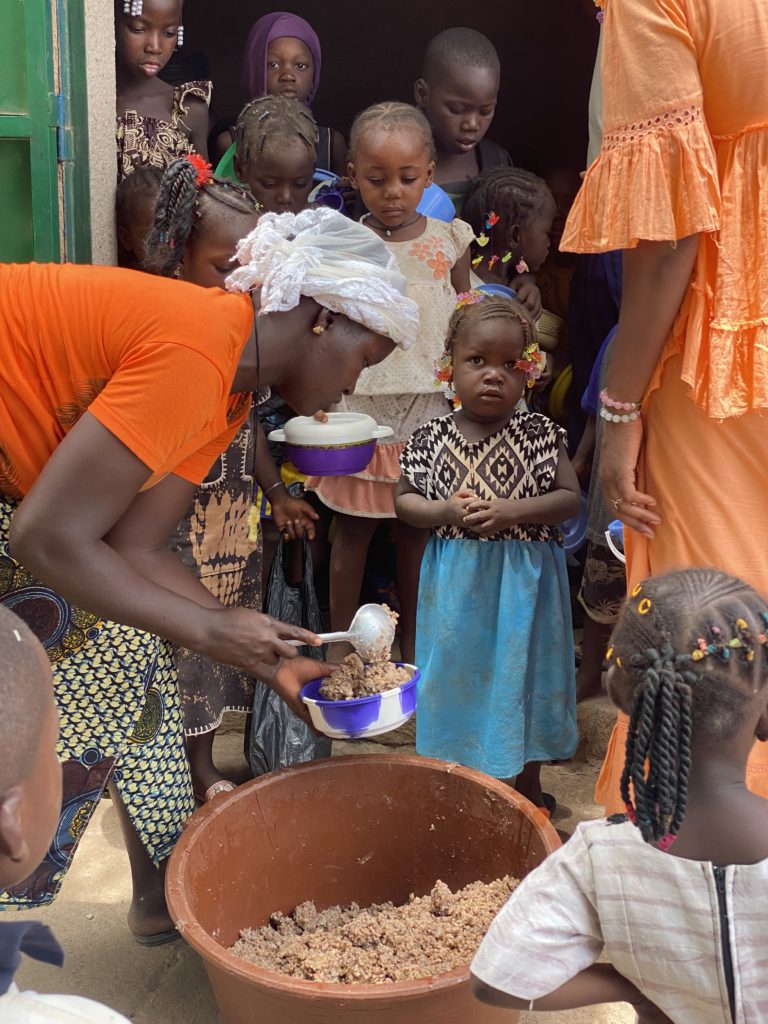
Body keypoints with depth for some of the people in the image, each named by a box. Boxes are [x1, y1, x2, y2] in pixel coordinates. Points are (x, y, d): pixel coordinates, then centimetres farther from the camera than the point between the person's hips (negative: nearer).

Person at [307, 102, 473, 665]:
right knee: (353, 529, 7)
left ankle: (413, 648, 26)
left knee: (417, 530, 11)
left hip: (428, 409, 2)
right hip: (361, 407, -1)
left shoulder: (448, 241, 3)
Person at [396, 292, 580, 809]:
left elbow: (570, 497, -6)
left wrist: (512, 510, -20)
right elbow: (405, 500, 5)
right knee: (457, 675, 12)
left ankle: (528, 788, 34)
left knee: (522, 675, 12)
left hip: (523, 580, -1)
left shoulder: (539, 434, -6)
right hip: (456, 582, 1)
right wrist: (446, 511, -15)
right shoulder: (432, 438, -2)